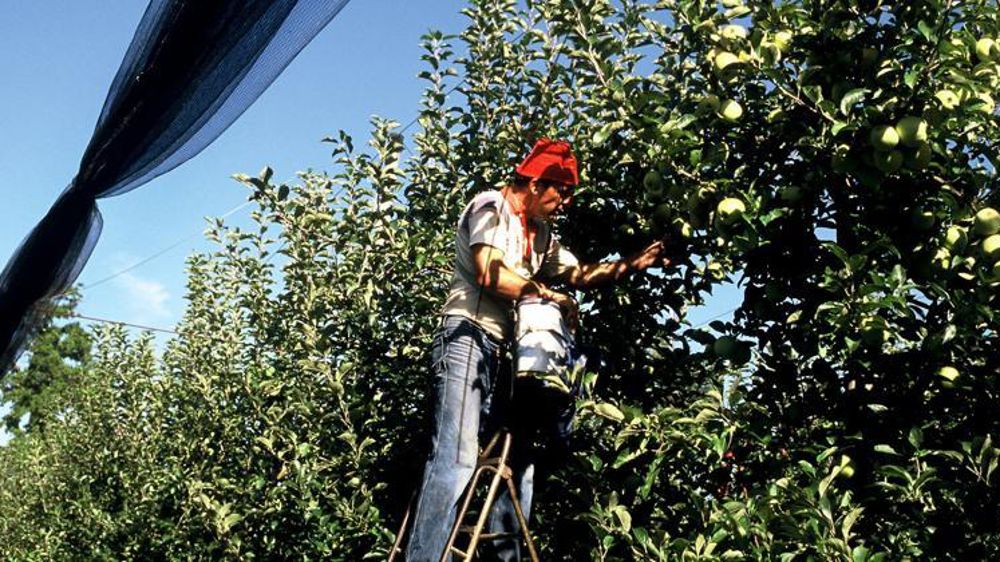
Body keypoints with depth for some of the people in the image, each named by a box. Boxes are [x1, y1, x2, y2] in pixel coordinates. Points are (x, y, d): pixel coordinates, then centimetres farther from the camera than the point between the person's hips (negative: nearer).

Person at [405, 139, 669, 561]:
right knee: (456, 460, -17)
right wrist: (549, 294, -6)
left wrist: (633, 264, 12)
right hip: (468, 338, -9)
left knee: (517, 460, 6)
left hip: (505, 351, 9)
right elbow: (490, 274, -16)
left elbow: (580, 274, 24)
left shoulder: (541, 234, 23)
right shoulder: (491, 207, -3)